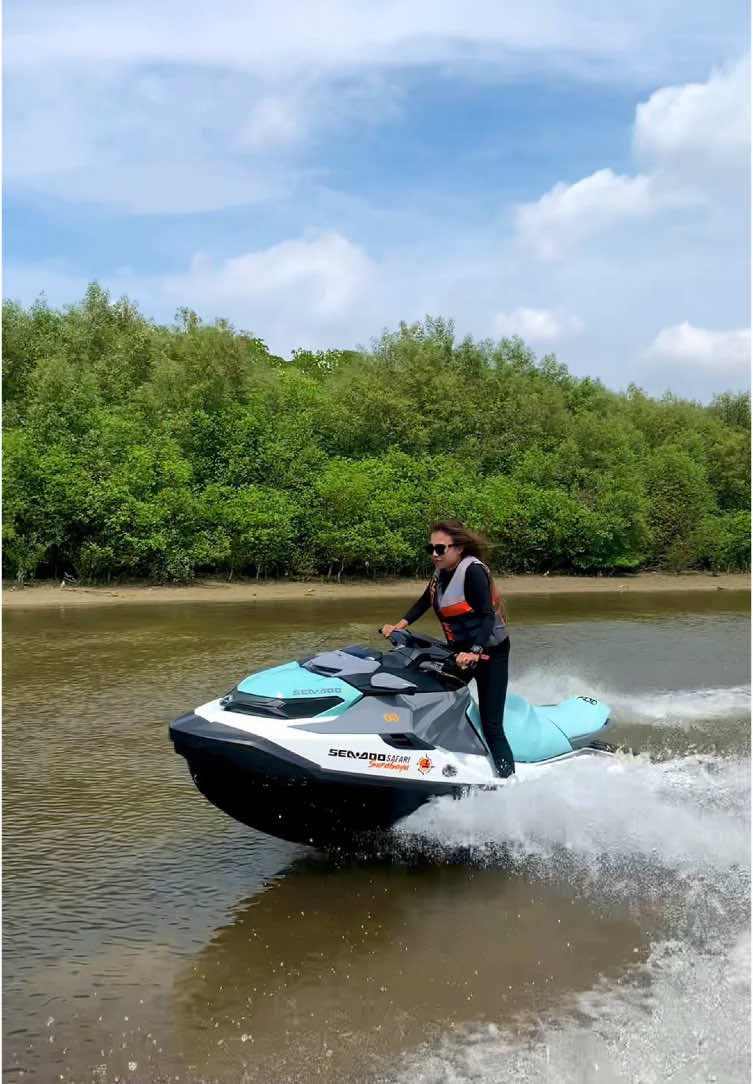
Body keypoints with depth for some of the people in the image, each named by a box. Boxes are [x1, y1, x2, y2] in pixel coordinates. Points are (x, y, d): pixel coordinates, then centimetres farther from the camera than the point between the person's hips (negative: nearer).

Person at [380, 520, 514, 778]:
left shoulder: (473, 571, -22)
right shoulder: (441, 571, 1)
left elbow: (488, 616, -31)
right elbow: (424, 601, 18)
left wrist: (475, 652, -45)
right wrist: (399, 626, 7)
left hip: (489, 650, -9)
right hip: (460, 649, 9)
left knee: (491, 726, -14)